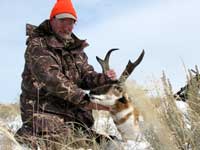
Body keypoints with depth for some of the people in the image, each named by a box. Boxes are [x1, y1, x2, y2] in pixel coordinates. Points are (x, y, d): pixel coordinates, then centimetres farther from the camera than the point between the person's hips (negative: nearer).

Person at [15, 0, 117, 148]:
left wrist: (104, 78, -15)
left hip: (74, 113, 7)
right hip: (44, 112, -7)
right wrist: (84, 100, -28)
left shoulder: (76, 48, 16)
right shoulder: (37, 45, -9)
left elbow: (87, 77, 9)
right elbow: (53, 79, -22)